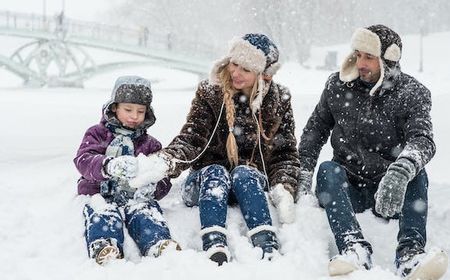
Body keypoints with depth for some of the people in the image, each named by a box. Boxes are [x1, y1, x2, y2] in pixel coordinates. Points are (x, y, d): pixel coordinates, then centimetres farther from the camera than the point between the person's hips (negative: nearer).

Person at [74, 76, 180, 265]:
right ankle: (104, 249, -62)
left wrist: (153, 187, -14)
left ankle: (160, 245, -60)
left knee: (146, 213, -32)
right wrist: (109, 166, -31)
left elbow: (164, 180, 14)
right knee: (104, 214, -35)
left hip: (136, 197, 1)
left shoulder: (150, 145, 22)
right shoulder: (98, 134, 14)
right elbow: (83, 160, -7)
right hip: (101, 194, -1)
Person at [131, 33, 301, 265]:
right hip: (206, 183, 0)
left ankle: (268, 247, -50)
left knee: (243, 173, -31)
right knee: (215, 172, -32)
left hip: (252, 184, 0)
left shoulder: (279, 100, 1)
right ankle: (215, 248, -54)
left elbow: (286, 152, 3)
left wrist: (283, 190, -16)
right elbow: (191, 139, -12)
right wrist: (164, 161, -33)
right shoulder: (210, 93, -4)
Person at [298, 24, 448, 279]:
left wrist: (401, 171, -44)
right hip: (348, 187, 2)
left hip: (391, 191, -1)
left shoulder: (413, 94, -5)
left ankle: (410, 253, -46)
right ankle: (355, 248, -48)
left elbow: (422, 139, -22)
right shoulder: (338, 86, 4)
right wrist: (303, 173, -1)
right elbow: (316, 129, 13)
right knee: (327, 169, -28)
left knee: (416, 173, -30)